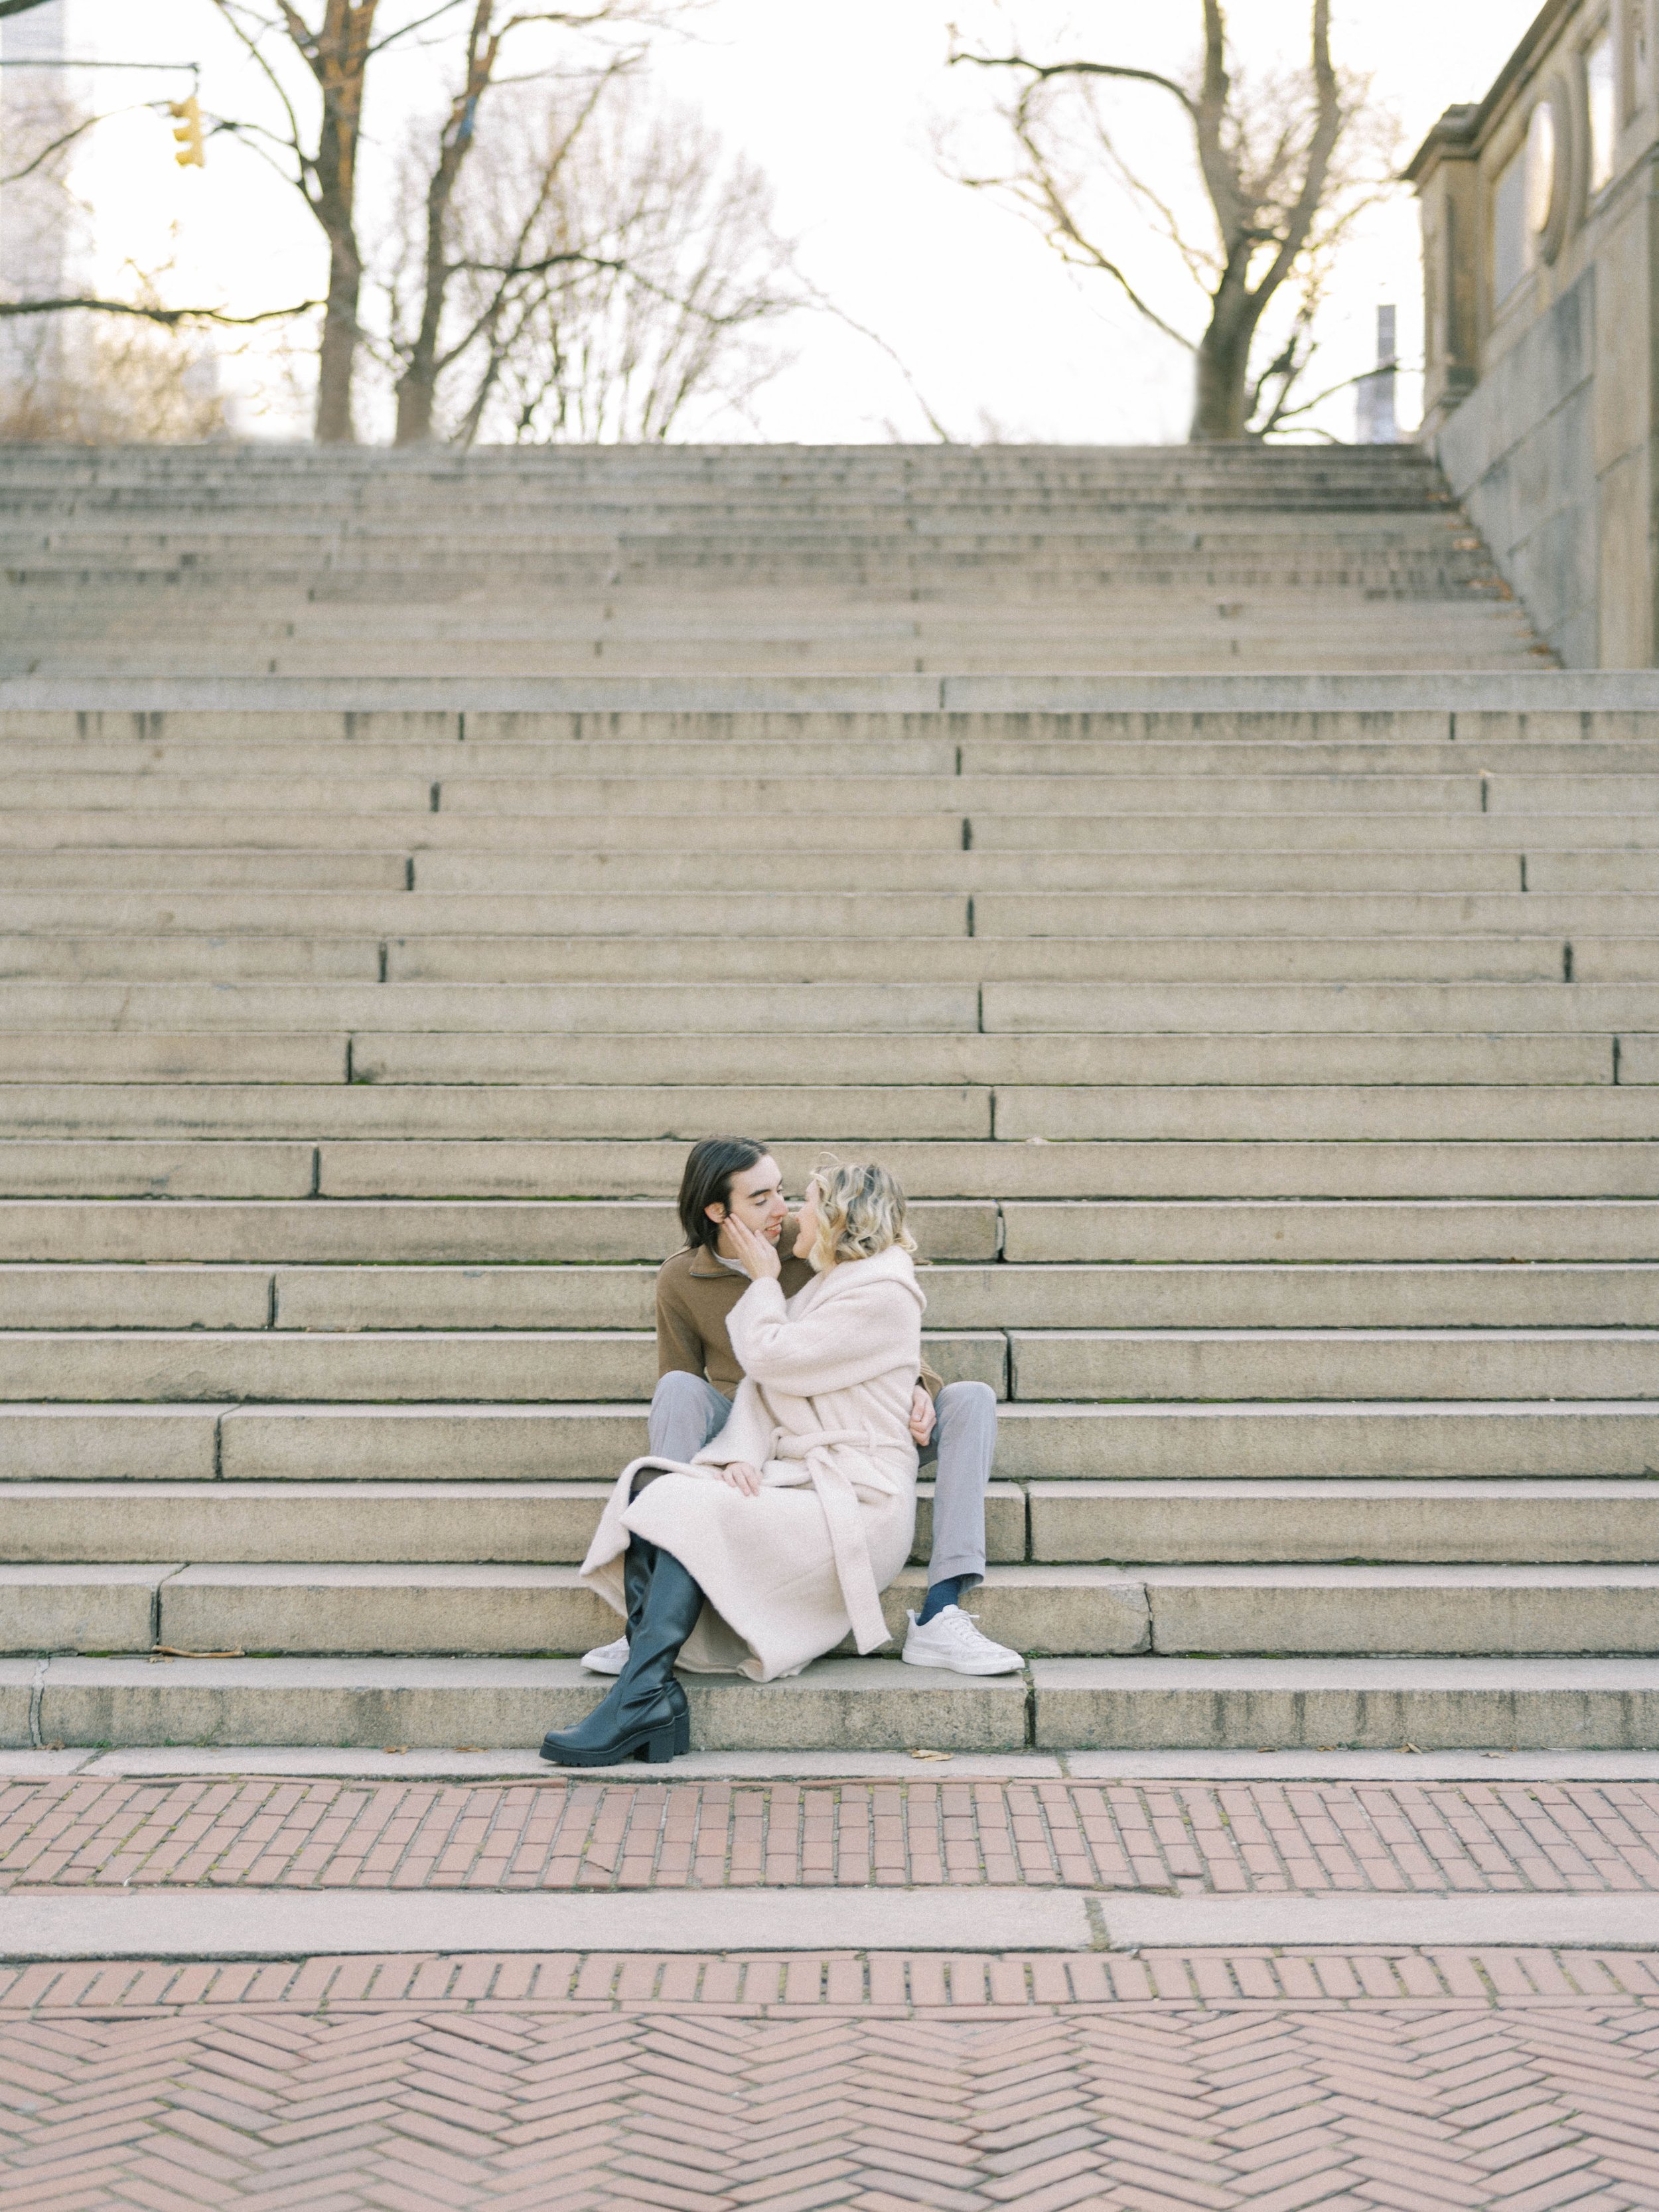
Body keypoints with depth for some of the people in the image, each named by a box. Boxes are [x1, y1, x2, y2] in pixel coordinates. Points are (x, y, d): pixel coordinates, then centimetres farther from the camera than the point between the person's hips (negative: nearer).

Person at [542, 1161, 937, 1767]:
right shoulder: (816, 1292, 22)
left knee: (692, 1511, -28)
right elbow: (758, 1389, 10)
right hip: (794, 1483, 8)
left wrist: (762, 1279, 5)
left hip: (853, 1506, -8)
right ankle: (651, 1683, -29)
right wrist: (741, 1456, -10)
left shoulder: (883, 1297, -8)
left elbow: (769, 1360, -11)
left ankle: (640, 1698, -29)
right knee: (648, 1482, -15)